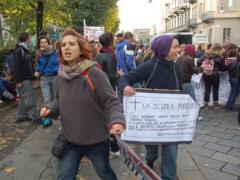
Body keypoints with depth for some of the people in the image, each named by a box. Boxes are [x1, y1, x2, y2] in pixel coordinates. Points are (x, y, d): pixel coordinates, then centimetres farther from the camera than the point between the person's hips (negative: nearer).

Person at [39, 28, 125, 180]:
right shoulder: (61, 76, -3)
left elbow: (112, 102, -21)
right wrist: (49, 109, -9)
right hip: (69, 140, 4)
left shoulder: (94, 73, -21)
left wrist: (117, 120, -40)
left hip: (96, 140, -3)